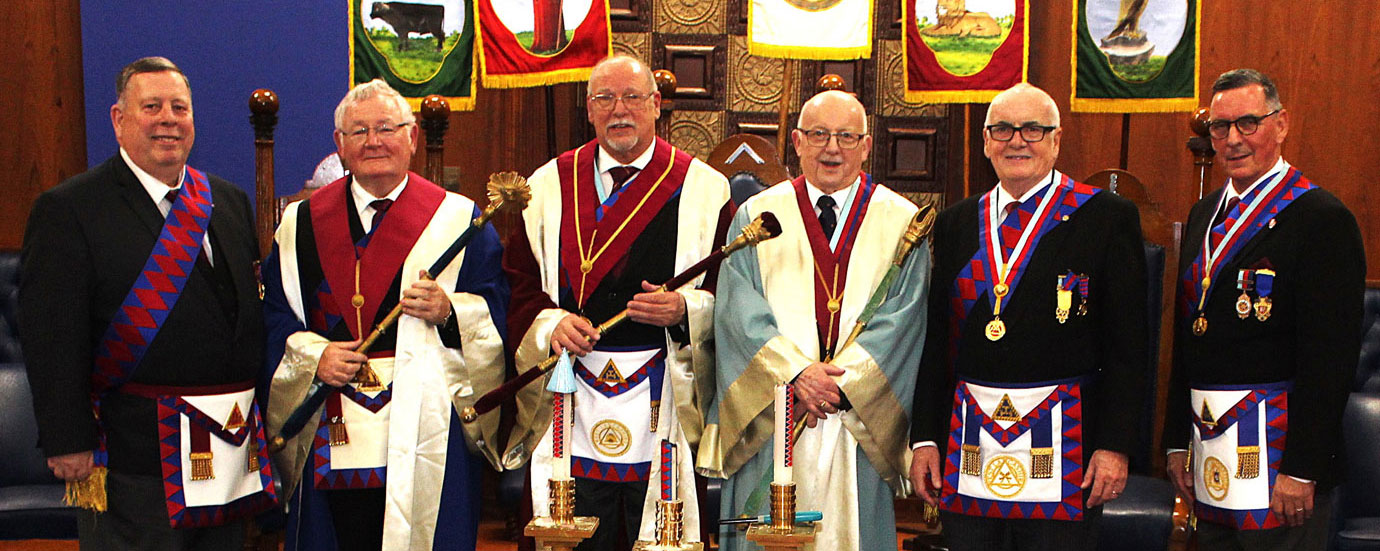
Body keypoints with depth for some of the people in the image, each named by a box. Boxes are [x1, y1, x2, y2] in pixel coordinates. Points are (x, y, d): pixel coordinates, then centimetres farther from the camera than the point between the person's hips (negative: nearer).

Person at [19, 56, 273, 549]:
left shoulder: (230, 202, 12)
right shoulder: (69, 209, -6)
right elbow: (52, 338, -11)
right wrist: (68, 443, -15)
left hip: (233, 450, 6)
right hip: (133, 451, -6)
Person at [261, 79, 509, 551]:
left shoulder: (457, 219, 5)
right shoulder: (302, 223, 11)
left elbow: (498, 310, 1)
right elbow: (274, 313, 10)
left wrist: (450, 312, -17)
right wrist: (313, 355, -7)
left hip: (425, 426, -1)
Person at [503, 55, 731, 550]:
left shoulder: (703, 189, 4)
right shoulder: (548, 186, 10)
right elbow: (518, 283, 8)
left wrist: (686, 310, -16)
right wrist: (549, 323, -10)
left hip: (665, 407, -1)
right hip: (572, 409, 2)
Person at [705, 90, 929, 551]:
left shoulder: (902, 223, 7)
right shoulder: (758, 215, 9)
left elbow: (904, 316, -2)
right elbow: (740, 309, -2)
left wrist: (840, 383, -13)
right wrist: (796, 373, -15)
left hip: (860, 430, 0)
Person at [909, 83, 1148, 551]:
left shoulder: (1108, 217, 0)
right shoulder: (956, 223, 12)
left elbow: (1127, 346, -3)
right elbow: (936, 340, 12)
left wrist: (1115, 445, -9)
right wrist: (925, 438, 7)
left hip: (1063, 445, -3)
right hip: (967, 443, 3)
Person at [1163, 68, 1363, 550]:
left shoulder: (1322, 218, -11)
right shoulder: (1203, 214, 13)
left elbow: (1331, 355, -16)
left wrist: (1302, 469, -19)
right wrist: (1178, 442, 13)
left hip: (1277, 450, -7)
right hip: (1209, 458, 7)